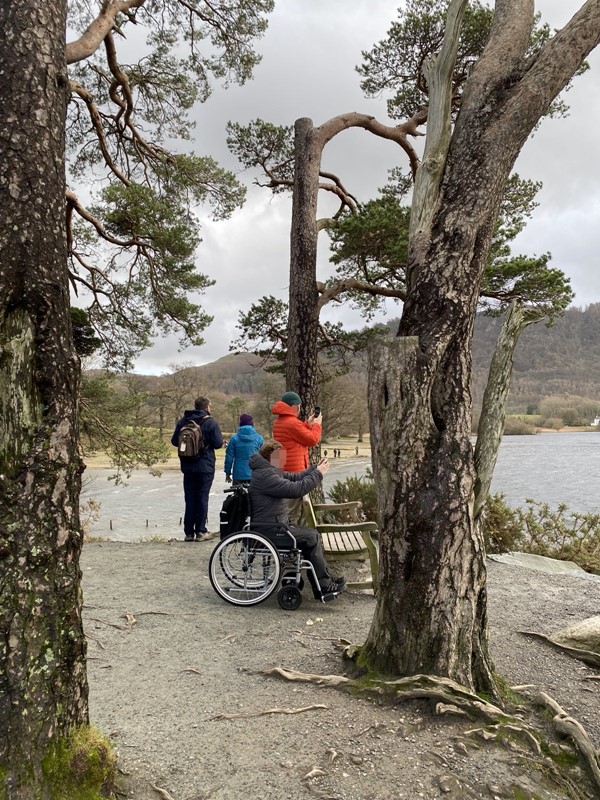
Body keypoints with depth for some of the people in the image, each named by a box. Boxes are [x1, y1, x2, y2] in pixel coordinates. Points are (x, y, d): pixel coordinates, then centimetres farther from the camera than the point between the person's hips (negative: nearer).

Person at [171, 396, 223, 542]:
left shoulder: (183, 421, 5)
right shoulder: (211, 423, -9)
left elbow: (174, 441, 8)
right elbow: (218, 443, -11)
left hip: (187, 466, 4)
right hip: (205, 467, -4)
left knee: (190, 498, 10)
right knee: (202, 497, 2)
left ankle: (189, 531, 11)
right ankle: (200, 531, 3)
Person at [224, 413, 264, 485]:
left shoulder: (234, 438, -5)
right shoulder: (259, 438, -2)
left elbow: (229, 457, -3)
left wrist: (228, 473, 8)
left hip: (238, 475, -1)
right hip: (255, 475, 1)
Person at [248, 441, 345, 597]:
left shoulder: (270, 471, 13)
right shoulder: (265, 476, -22)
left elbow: (295, 477, 15)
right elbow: (296, 489, -26)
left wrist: (315, 468, 4)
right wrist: (318, 473, -16)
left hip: (274, 525, 11)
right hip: (268, 530, -11)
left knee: (312, 534, 11)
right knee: (311, 538, -9)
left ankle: (325, 577, 15)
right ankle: (324, 587, 1)